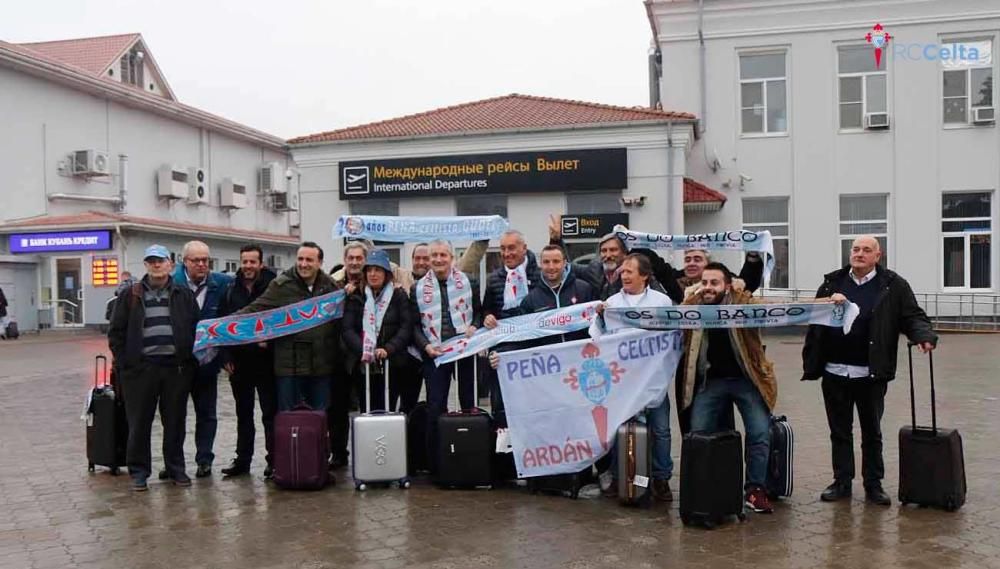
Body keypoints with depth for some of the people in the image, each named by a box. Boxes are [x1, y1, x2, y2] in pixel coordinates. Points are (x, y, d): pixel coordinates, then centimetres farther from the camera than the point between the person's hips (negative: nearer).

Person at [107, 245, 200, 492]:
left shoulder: (184, 294, 8)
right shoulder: (132, 295, 6)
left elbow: (197, 328, 8)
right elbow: (116, 332, 6)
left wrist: (189, 360, 1)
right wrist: (124, 363, -1)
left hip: (176, 367, 1)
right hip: (141, 368, -1)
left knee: (175, 421, 8)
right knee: (139, 422, 5)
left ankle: (176, 468, 20)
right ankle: (139, 471, 17)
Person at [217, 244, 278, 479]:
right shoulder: (231, 290, 6)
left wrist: (269, 339, -16)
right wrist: (227, 357, 3)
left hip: (265, 360, -4)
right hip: (239, 360, 4)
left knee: (270, 412, 2)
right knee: (243, 413, 14)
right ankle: (242, 459, 22)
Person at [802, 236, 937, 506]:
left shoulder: (893, 286, 0)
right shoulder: (832, 283, 7)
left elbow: (912, 316, -2)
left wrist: (924, 336, -22)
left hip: (871, 373, -2)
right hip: (835, 372, 2)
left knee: (872, 432, 11)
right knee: (839, 431, 11)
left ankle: (873, 484, 22)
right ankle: (842, 481, 22)